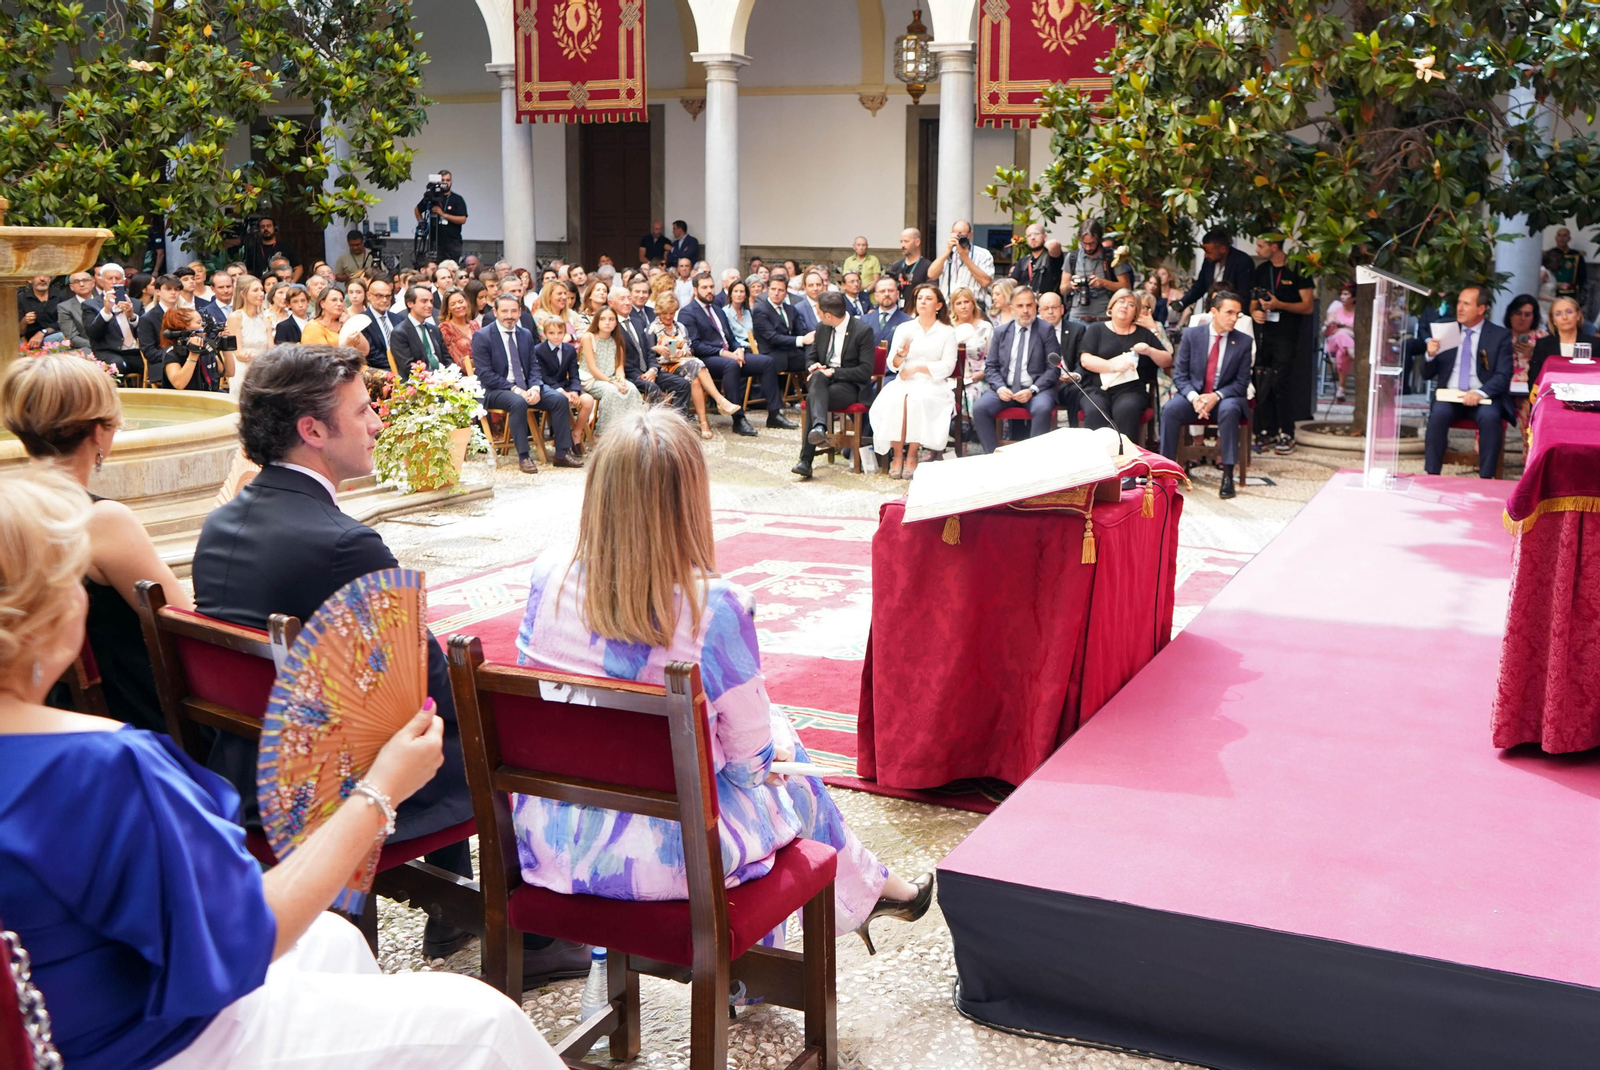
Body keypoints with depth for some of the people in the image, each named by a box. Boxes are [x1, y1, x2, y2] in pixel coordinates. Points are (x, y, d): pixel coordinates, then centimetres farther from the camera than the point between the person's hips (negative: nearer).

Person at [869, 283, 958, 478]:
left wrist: (917, 368, -11)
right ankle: (897, 454, -28)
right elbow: (892, 365, 6)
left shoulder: (947, 332, 8)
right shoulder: (903, 328, 14)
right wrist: (901, 354, -16)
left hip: (932, 384, -2)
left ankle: (912, 455, -27)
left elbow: (947, 367, -3)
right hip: (904, 382, 2)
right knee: (895, 400, -32)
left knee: (916, 399, -35)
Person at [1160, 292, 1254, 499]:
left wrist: (1216, 396, -18)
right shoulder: (1191, 335, 0)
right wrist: (1193, 397, -20)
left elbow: (1241, 383, 0)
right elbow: (1179, 375, 0)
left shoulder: (1243, 341, 0)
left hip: (1225, 398, -1)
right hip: (1193, 395, 1)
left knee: (1229, 410, -35)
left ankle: (1227, 475, -30)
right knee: (1170, 409, -30)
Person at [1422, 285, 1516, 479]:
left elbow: (1503, 376, -4)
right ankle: (1431, 474, -29)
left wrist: (1480, 393, -22)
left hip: (1484, 397, -2)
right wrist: (1430, 355, -10)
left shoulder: (1500, 336, 5)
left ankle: (1486, 478, -27)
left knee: (1490, 416, -33)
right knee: (1438, 413, -31)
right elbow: (1427, 375, 12)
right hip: (1449, 396, 2)